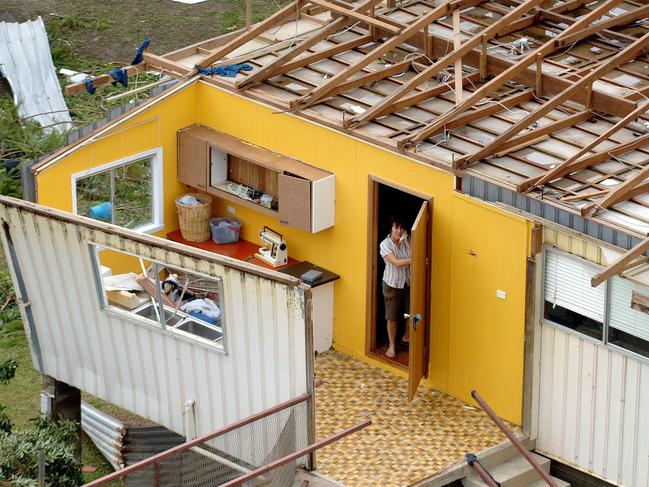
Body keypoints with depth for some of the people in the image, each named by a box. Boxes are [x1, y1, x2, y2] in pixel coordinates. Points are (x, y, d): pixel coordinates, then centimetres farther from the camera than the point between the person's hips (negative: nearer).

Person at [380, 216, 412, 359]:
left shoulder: (406, 240, -5)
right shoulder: (385, 244, -19)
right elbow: (396, 262, -29)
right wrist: (415, 259, -37)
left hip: (408, 283, 4)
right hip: (392, 285, -4)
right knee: (392, 317, 4)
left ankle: (407, 336, 41)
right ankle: (392, 345, 22)